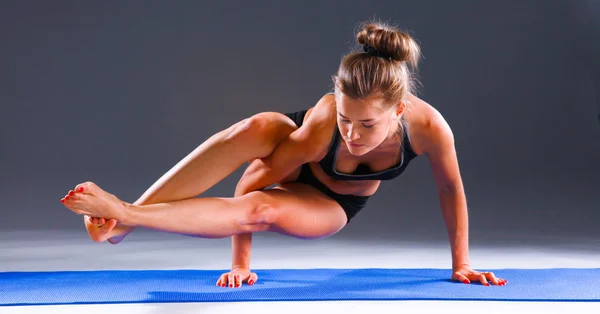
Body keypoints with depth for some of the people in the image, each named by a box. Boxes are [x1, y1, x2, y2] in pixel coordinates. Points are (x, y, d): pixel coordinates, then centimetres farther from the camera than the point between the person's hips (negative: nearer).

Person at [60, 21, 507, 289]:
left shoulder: (428, 125, -36)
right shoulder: (319, 127, -38)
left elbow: (451, 189, -17)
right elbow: (251, 180, -27)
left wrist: (461, 264, -7)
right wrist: (240, 262, -18)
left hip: (330, 206, 1)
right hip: (295, 154, -1)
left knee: (260, 209, -35)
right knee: (253, 128, -39)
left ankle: (127, 217, -34)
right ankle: (124, 219, -38)